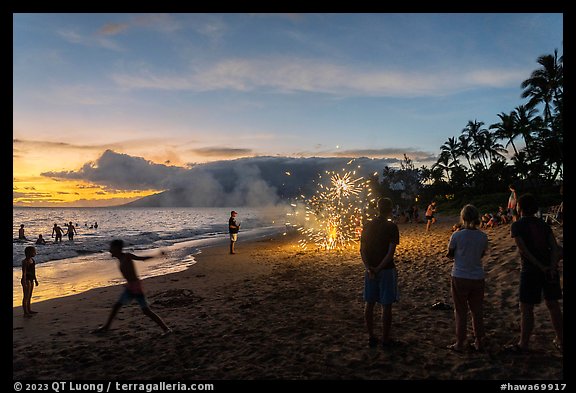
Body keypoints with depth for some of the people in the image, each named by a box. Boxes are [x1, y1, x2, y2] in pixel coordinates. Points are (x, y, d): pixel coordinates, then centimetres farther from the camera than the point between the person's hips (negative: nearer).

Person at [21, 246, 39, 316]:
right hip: (26, 280, -9)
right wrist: (24, 283, -23)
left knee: (30, 296, 17)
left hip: (31, 280, 9)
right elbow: (24, 273, -20)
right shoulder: (25, 261, -18)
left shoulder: (32, 260, 8)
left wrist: (35, 280, 22)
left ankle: (29, 310, 28)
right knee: (26, 296, -2)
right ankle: (25, 312, 5)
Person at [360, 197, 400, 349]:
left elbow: (362, 250, -4)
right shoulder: (391, 226, -12)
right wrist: (378, 269, -14)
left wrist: (369, 268, -9)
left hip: (370, 270, 4)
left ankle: (371, 338, 22)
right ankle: (385, 340, 16)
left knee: (369, 304, 13)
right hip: (387, 270, -4)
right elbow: (391, 252, -19)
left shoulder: (368, 225, 2)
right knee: (386, 306, 7)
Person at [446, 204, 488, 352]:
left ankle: (459, 343, 16)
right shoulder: (483, 237, -4)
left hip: (459, 278, -3)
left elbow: (450, 255, -2)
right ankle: (479, 341, 26)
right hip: (477, 278, 3)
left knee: (461, 311, 9)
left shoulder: (457, 236, -15)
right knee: (477, 310, 17)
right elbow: (481, 254, 9)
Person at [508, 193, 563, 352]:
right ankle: (561, 341, 28)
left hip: (530, 270, -5)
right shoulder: (543, 224, 9)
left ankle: (523, 344, 11)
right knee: (553, 306, 17)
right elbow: (554, 247, -3)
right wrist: (552, 266, -13)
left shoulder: (517, 226, -6)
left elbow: (524, 250, -16)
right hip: (551, 269, 6)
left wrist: (542, 267, -14)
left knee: (526, 309, 4)